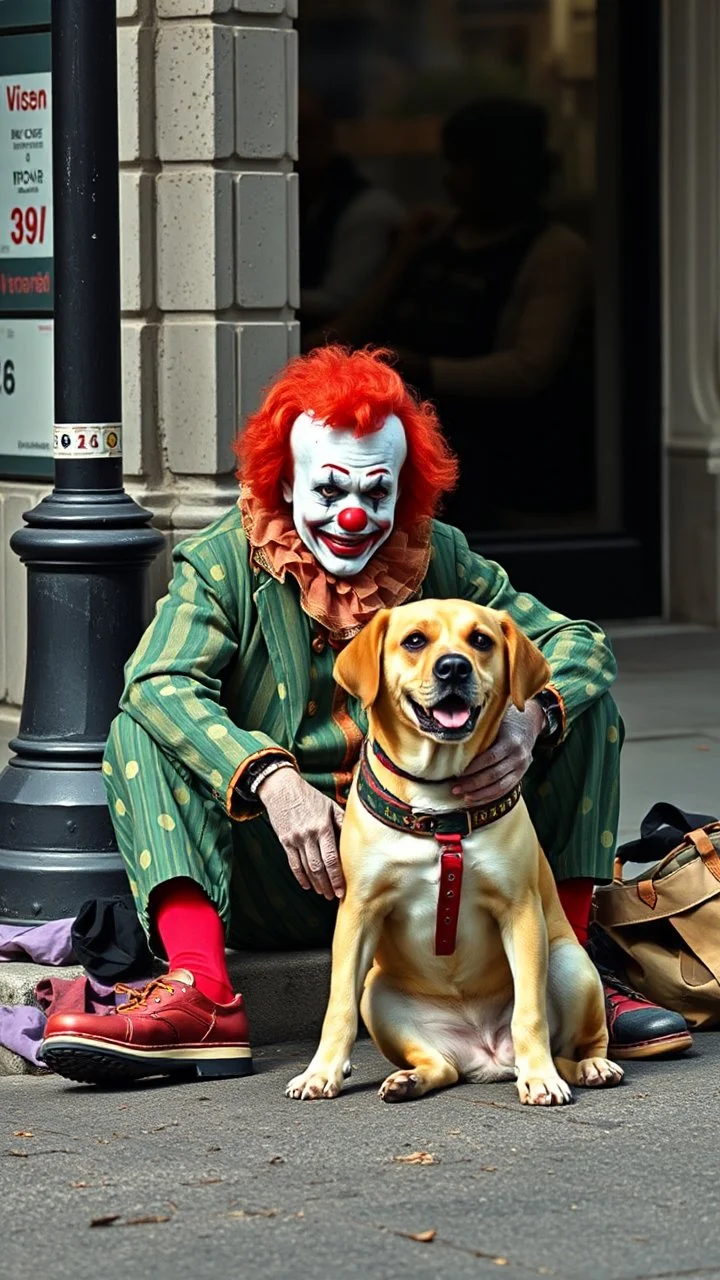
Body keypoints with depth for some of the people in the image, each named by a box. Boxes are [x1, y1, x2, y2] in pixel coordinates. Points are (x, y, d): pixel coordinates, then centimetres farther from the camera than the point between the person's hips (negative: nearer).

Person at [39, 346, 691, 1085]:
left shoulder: (439, 561, 5)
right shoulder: (225, 563, -3)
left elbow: (574, 640, -2)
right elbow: (163, 682, -20)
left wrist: (532, 719, -27)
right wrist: (271, 780, -38)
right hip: (278, 878, -2)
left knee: (583, 707, -8)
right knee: (143, 732, -23)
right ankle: (200, 996, -40)